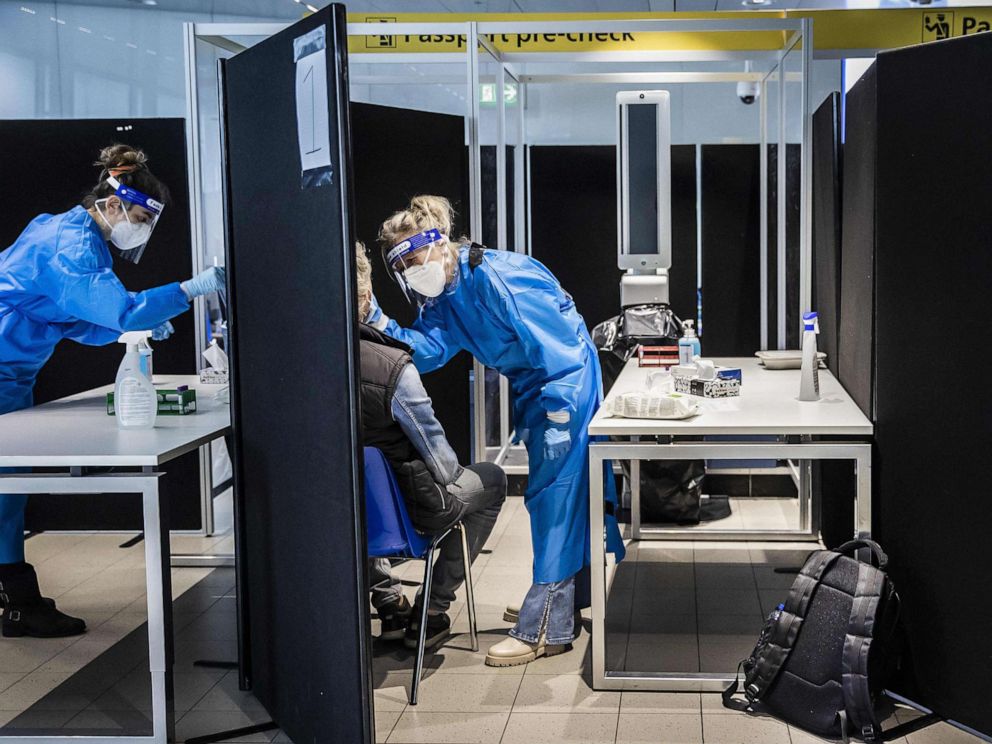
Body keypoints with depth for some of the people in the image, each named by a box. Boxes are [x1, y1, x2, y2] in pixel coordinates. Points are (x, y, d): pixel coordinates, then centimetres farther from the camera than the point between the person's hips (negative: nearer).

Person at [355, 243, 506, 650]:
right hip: (408, 508, -5)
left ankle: (388, 604, 36)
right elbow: (435, 448, -16)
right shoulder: (392, 368, -28)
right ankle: (429, 614, 24)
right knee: (492, 479, 23)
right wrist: (451, 474, 7)